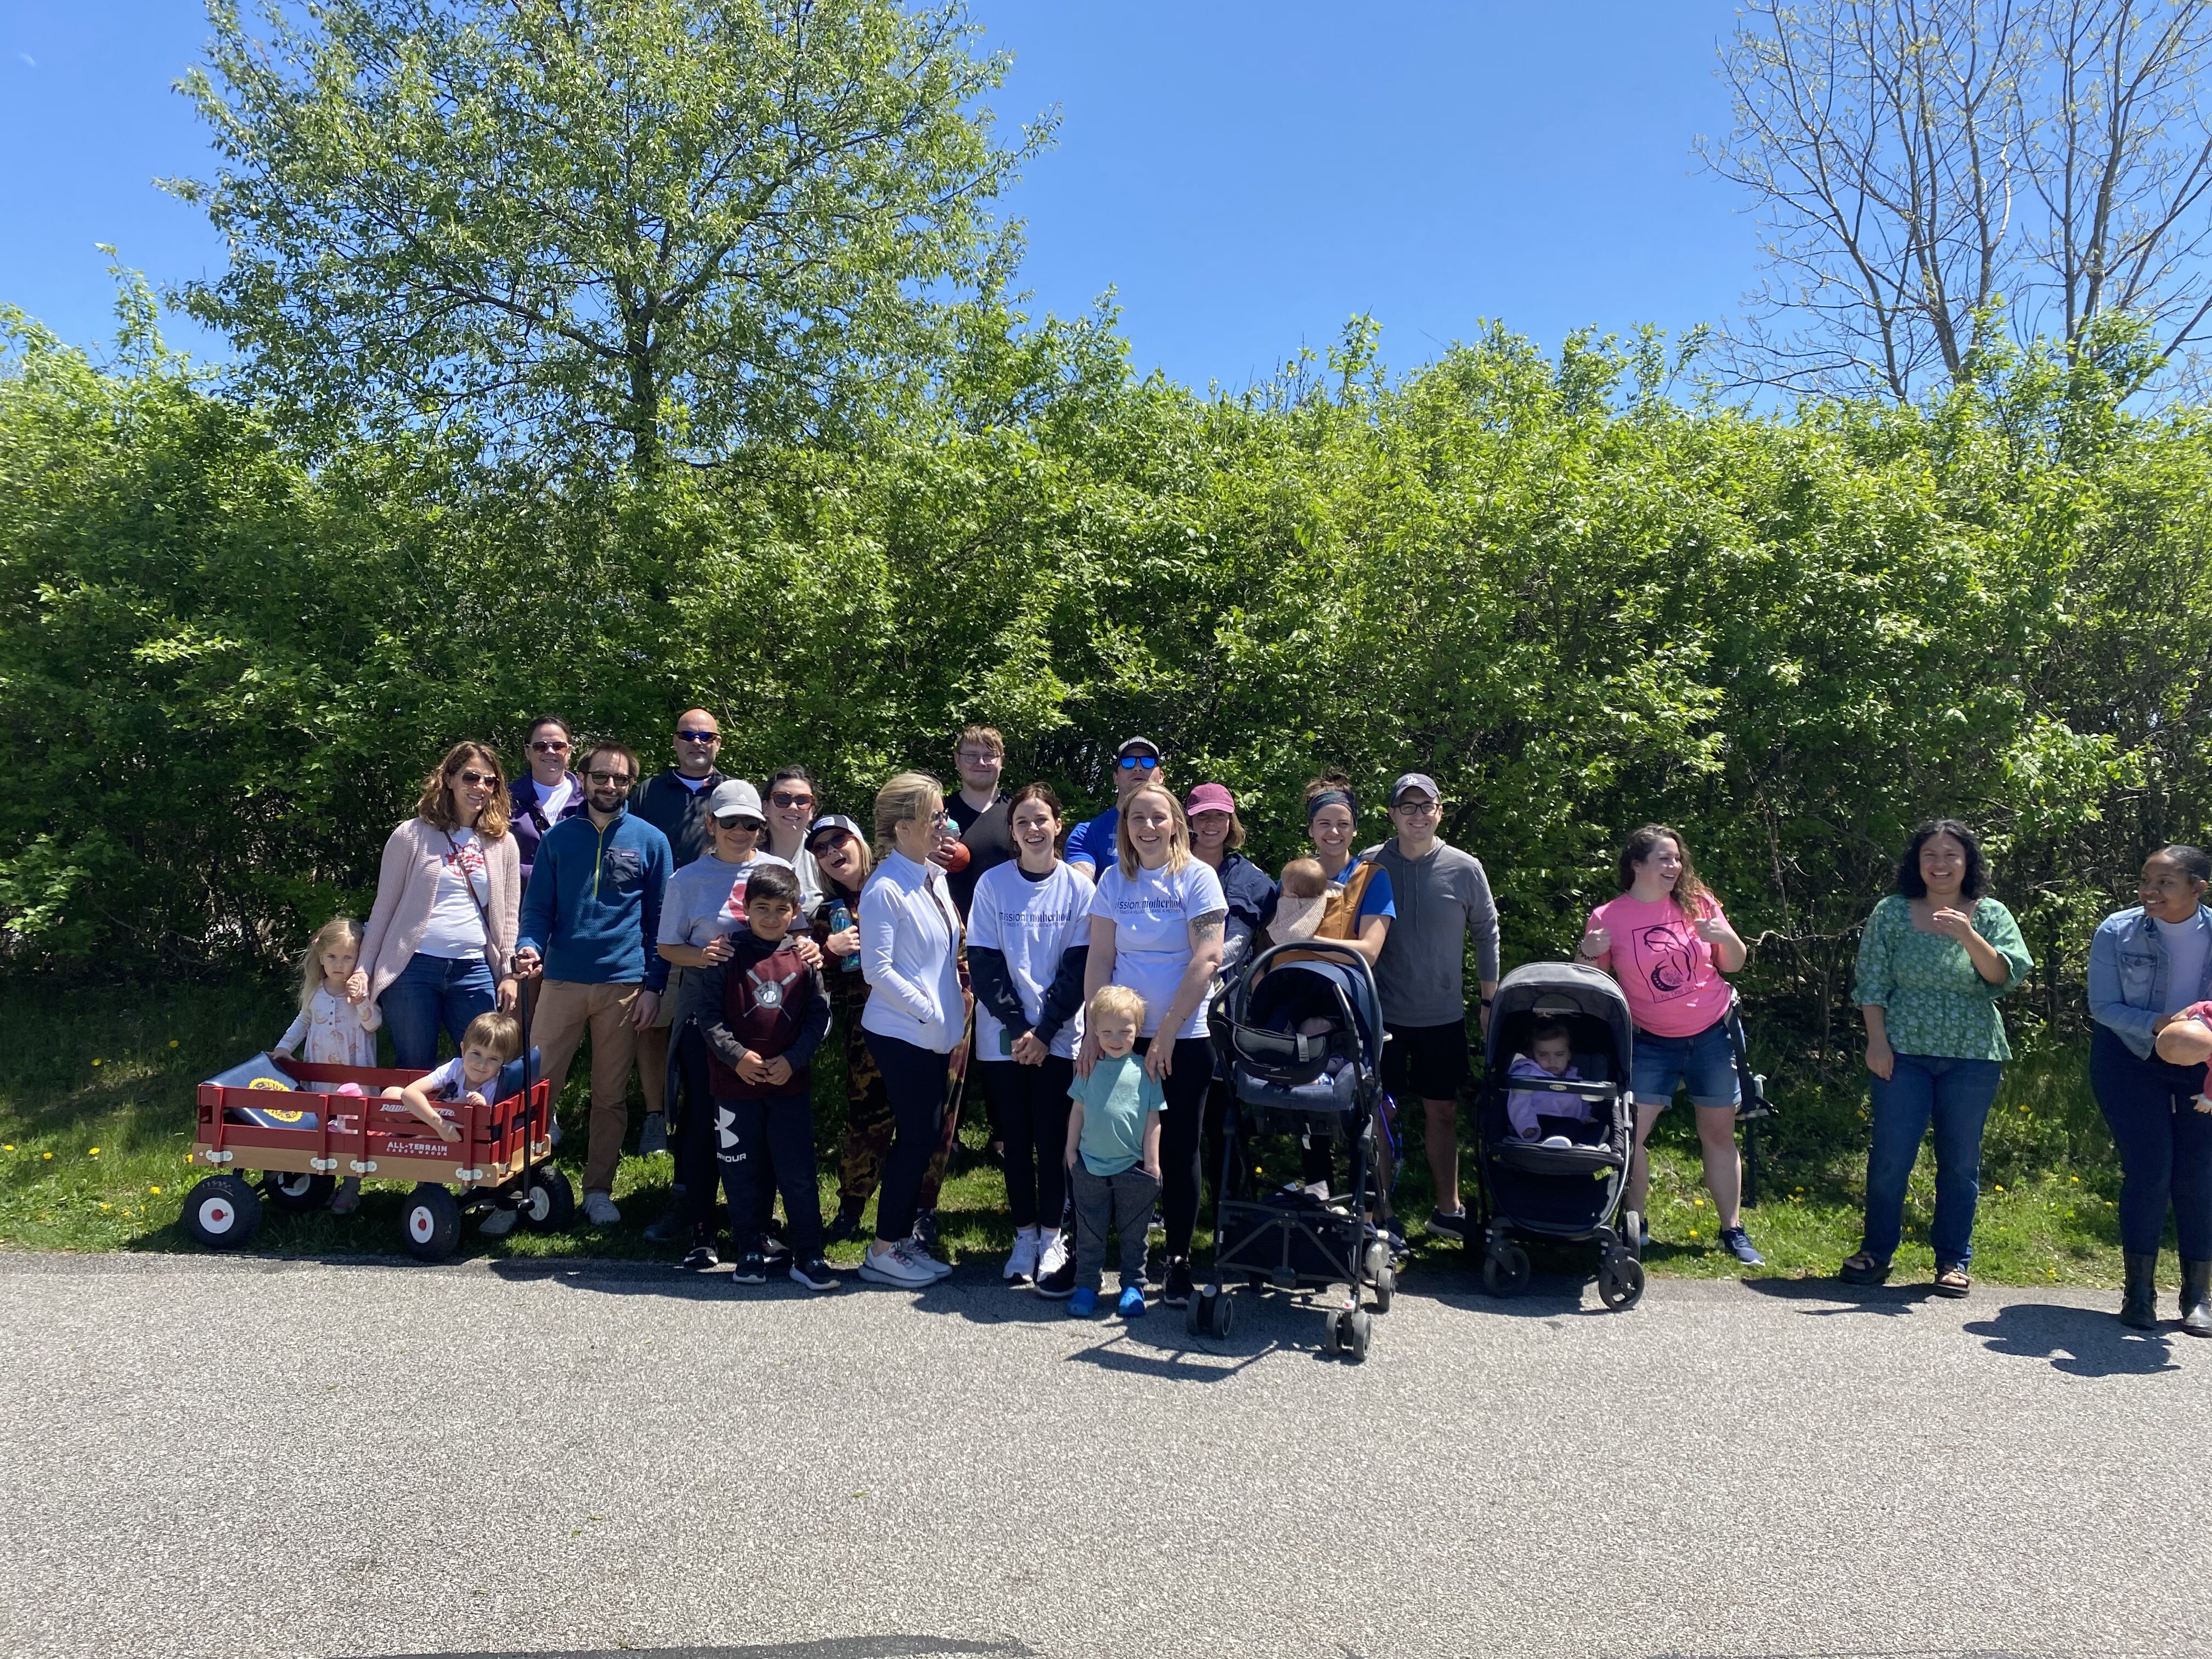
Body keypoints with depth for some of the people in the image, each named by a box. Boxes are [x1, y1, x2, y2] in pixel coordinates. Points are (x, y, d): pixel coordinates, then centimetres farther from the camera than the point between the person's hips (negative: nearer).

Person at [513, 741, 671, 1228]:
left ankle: (599, 1190, 18)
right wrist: (528, 946, -14)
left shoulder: (650, 841, 4)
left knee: (611, 1096, 7)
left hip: (624, 984, -1)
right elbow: (539, 907, 7)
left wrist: (653, 986, -3)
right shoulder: (558, 837, 7)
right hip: (561, 980, 1)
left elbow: (659, 920, 4)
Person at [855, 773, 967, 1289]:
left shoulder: (936, 876, 6)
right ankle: (883, 1251, 13)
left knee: (924, 1135, 13)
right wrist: (930, 1011, -15)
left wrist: (954, 1006, 9)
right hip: (902, 1033, -8)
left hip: (936, 1033, 8)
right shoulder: (885, 889, -17)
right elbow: (877, 969, -18)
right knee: (917, 1136, -1)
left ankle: (903, 1236, 27)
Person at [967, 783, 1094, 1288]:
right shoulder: (992, 884, -1)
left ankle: (1051, 1238, 14)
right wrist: (1016, 1028, -11)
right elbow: (983, 964, -3)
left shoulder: (1078, 887, -1)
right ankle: (1024, 1237, 19)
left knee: (1051, 1139, 1)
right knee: (1016, 1140, 7)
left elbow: (1078, 967, -3)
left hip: (1059, 1037, -1)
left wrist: (1044, 1031, -11)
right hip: (1003, 1036, 1)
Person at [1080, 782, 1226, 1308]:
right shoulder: (1113, 880, 4)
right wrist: (1095, 1030, -6)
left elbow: (1207, 959, -12)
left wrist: (1167, 1034, -14)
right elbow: (1099, 960, 3)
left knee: (1179, 1149, 4)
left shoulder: (1197, 877, -5)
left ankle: (1178, 1261, 17)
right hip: (1123, 1034, 2)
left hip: (1185, 1038, -2)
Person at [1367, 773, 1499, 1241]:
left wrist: (1490, 1002, 9)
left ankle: (1448, 1209, 25)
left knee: (1443, 1112, 10)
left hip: (1444, 1016, 1)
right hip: (1383, 1014, -1)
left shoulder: (1465, 869, -1)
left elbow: (1487, 934, 9)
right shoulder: (1372, 866, -4)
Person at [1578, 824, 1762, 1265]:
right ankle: (1635, 1226, 10)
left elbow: (1733, 964, 7)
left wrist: (1728, 938, -14)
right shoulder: (1607, 917, -7)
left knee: (1719, 1135, 8)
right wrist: (1586, 953, -22)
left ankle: (1732, 1230, 20)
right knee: (1630, 1132, -7)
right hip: (1652, 1043, -1)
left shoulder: (1698, 902, -2)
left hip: (1713, 1035, 1)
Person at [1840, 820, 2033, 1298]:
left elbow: (2006, 975, -10)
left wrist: (1967, 936, -24)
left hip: (1972, 1057, 1)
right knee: (1890, 1156, 2)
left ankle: (1954, 1261, 18)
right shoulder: (1891, 913, 2)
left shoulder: (1991, 916, 3)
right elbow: (1871, 982, 1)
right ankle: (1876, 1251, 16)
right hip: (1903, 1053, 0)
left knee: (1961, 1162, 7)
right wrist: (1877, 1040, -6)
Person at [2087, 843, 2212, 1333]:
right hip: (2132, 1057, -1)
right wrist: (2159, 1025, -27)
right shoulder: (2116, 932, -13)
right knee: (2148, 1169, -7)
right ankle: (2139, 1293, 6)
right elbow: (2104, 1007, -11)